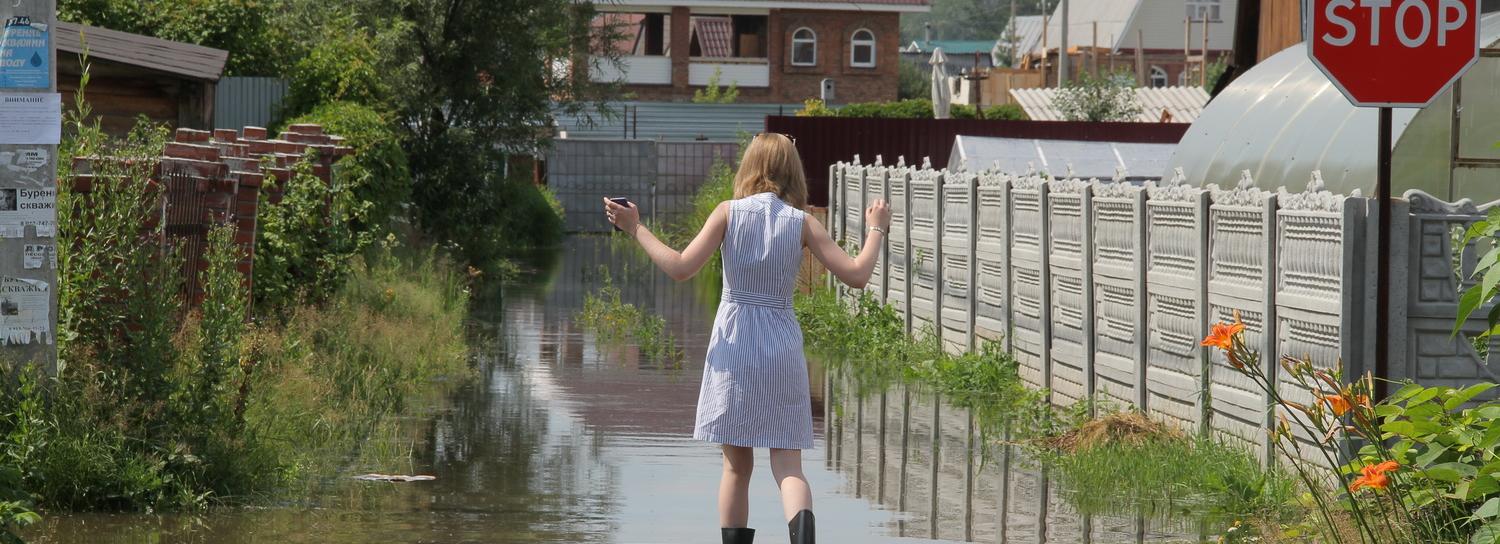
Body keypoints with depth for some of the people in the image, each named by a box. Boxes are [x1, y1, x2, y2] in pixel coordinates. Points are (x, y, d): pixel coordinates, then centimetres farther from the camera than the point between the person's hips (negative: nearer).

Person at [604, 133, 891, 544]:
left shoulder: (728, 213, -3)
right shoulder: (801, 222, -1)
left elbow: (680, 268, -10)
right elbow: (856, 275, -4)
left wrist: (636, 230, 1)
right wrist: (876, 231, 12)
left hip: (733, 346, 0)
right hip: (782, 348, 0)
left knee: (737, 466, 11)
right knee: (788, 464, 1)